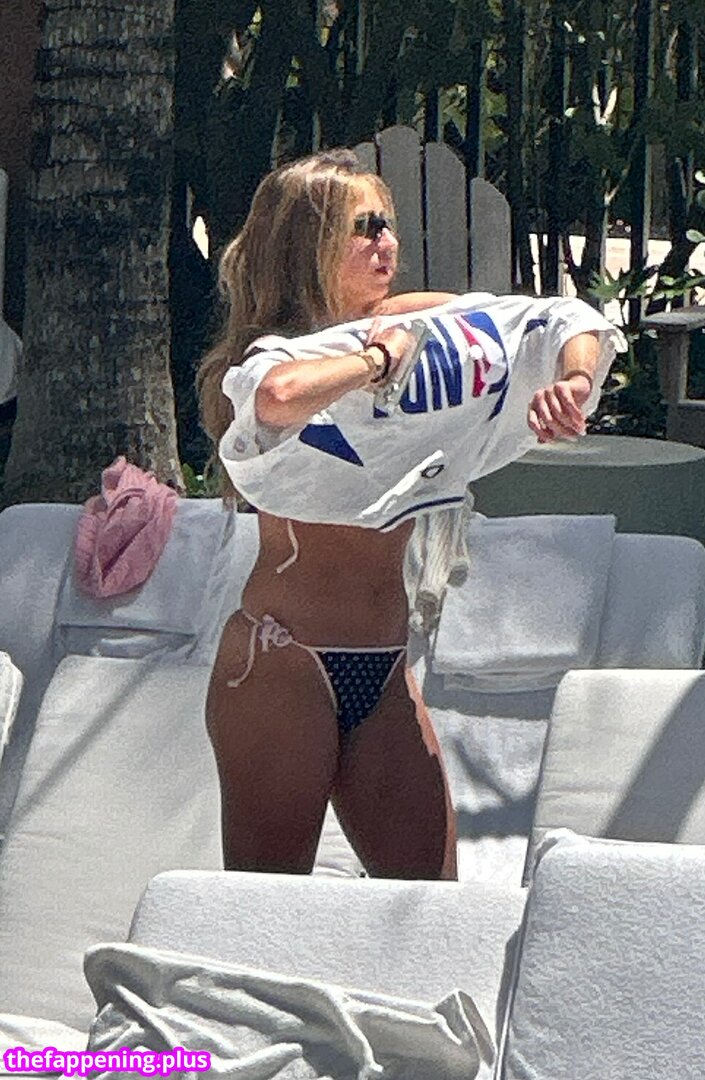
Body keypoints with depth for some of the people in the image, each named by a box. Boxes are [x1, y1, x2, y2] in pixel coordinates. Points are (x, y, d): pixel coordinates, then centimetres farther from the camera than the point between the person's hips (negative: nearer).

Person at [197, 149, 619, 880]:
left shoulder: (404, 326, 9)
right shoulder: (274, 356, -11)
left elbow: (574, 324, 8)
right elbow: (279, 396, -39)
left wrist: (571, 383, -14)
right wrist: (378, 359, -20)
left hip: (384, 674, 7)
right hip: (283, 659, -7)